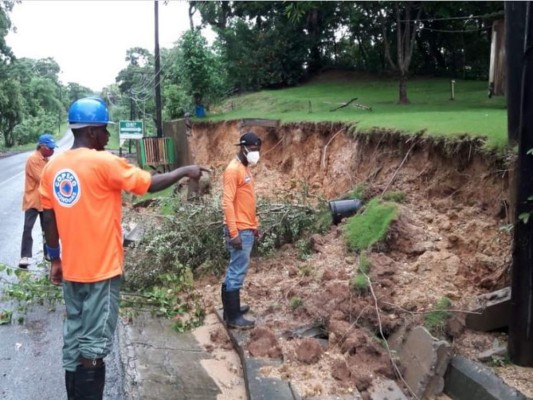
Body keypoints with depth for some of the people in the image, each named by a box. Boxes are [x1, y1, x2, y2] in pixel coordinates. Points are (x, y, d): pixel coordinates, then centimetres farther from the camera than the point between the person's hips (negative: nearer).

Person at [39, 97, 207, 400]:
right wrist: (185, 171, 4)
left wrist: (56, 259, 18)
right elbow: (151, 184, -11)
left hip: (71, 268, 7)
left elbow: (49, 218, 9)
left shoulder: (53, 167, 5)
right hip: (101, 268, -7)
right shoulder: (103, 163, -16)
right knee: (95, 342, 3)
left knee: (74, 336, 16)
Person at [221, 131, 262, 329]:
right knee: (237, 271, -4)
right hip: (239, 230, -10)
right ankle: (233, 317, 3)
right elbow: (228, 203, -20)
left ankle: (231, 308, 26)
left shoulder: (245, 168, 15)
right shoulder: (233, 169, -15)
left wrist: (255, 224, 22)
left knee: (235, 270, 16)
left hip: (247, 229, 10)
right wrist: (234, 232, -23)